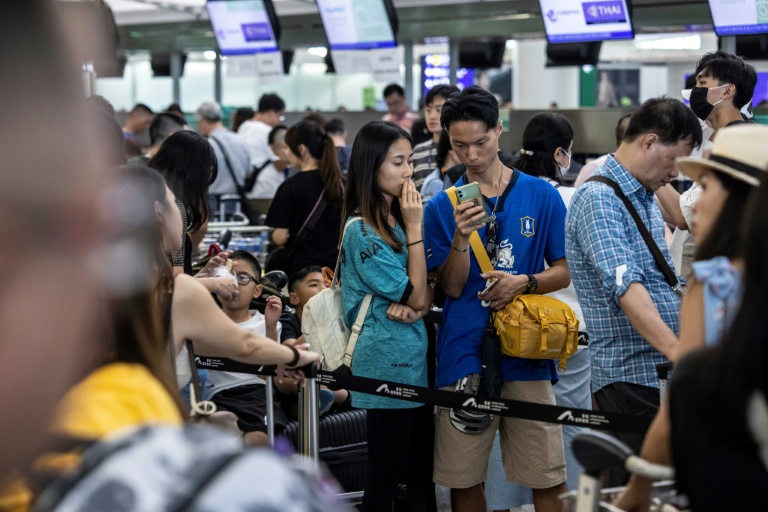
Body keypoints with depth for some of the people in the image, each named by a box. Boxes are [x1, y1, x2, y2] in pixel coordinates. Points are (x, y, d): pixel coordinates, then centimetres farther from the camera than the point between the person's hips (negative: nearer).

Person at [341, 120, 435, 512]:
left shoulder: (398, 219, 10)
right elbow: (416, 294, -14)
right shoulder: (362, 231, -15)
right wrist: (415, 228, -13)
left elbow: (426, 294, 10)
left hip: (416, 355, 8)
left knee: (422, 472, 11)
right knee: (385, 477, 0)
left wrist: (413, 306, -13)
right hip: (389, 361, -8)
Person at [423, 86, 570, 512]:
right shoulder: (443, 206, 5)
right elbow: (452, 287, 0)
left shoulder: (541, 196, 4)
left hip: (527, 351, 0)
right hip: (464, 353, 1)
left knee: (548, 477, 0)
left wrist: (525, 282, -13)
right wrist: (461, 238, -16)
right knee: (463, 477, 6)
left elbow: (565, 270, 6)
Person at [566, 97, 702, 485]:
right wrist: (677, 349, -37)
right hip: (631, 376, -9)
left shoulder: (647, 199, 17)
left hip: (664, 373, 9)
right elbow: (625, 285, -27)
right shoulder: (598, 199, -14)